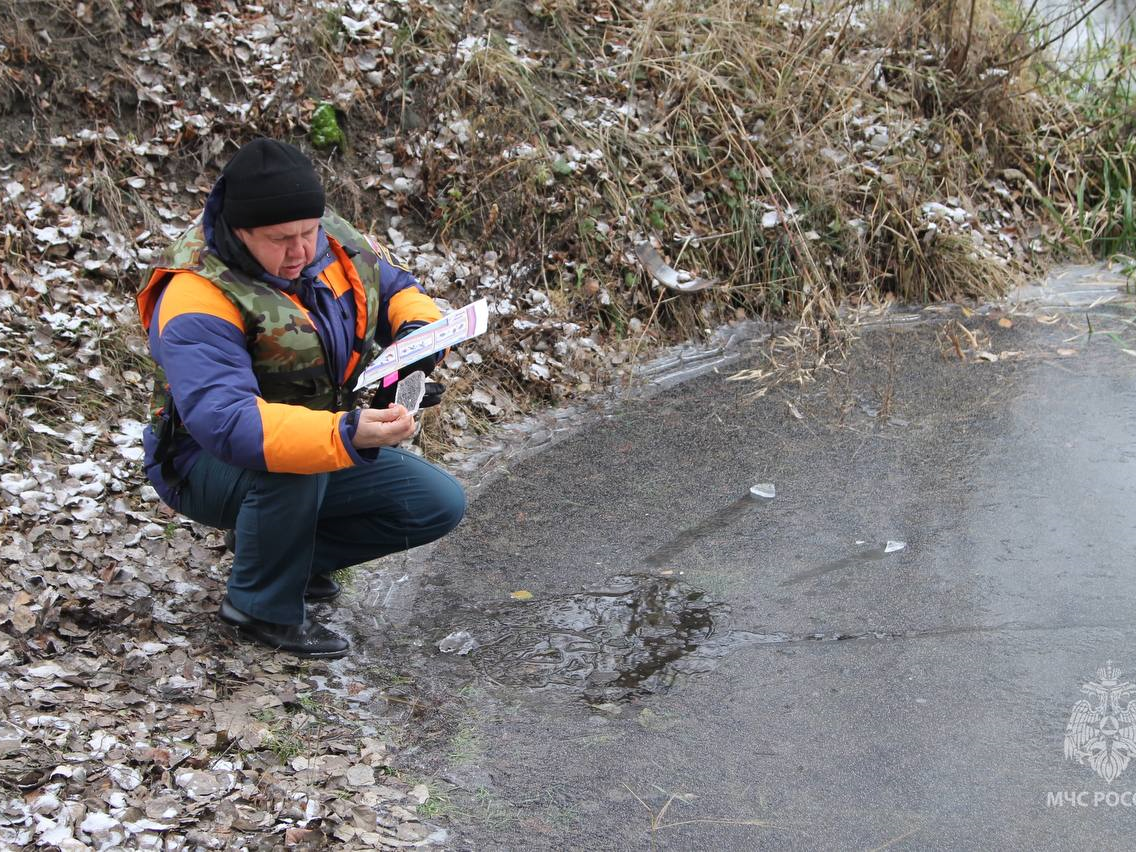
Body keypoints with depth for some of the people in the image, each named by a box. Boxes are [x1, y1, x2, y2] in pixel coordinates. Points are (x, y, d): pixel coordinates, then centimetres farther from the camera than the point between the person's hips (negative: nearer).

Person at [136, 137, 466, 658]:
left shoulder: (329, 239, -8)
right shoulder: (196, 301, -30)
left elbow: (396, 289, 8)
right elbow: (226, 423, -42)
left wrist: (419, 329, -17)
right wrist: (345, 435, -54)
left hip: (332, 443, 7)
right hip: (214, 466, -7)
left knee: (440, 505, -3)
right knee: (293, 468, -39)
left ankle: (289, 553, 11)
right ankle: (261, 607, -13)